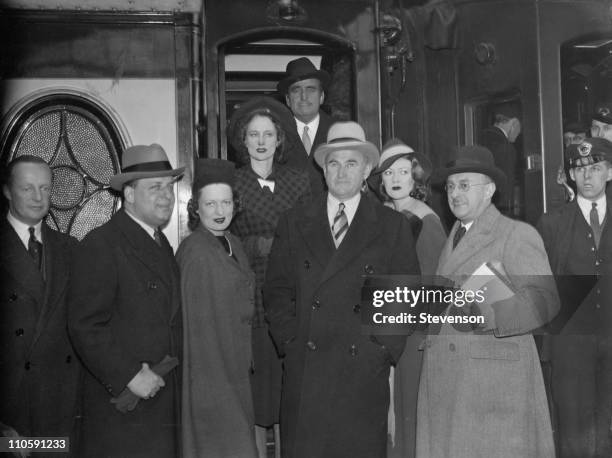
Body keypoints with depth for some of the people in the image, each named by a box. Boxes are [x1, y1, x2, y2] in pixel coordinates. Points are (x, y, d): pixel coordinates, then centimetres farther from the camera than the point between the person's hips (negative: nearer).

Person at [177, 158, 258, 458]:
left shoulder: (233, 245, 9)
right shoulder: (194, 251, -16)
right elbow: (196, 321, -15)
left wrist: (244, 364, 10)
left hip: (236, 369, 8)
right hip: (209, 370, -8)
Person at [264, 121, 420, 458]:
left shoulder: (393, 226, 6)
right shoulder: (293, 222, 10)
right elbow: (276, 289, 9)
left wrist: (384, 349, -4)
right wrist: (290, 340, -2)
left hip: (365, 373, 0)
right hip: (304, 373, 1)